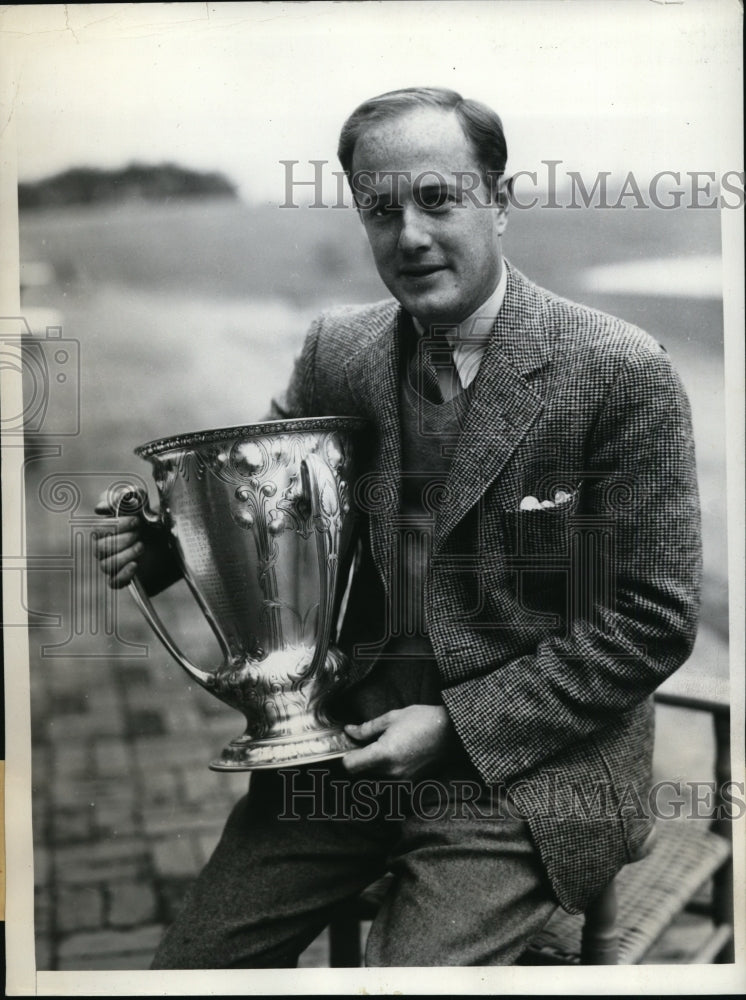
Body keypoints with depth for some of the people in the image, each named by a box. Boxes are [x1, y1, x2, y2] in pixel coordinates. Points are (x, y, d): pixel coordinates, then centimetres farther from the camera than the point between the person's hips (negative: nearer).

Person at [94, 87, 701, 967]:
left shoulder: (621, 372, -12)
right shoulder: (336, 349, 3)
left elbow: (651, 621, -10)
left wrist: (458, 725, -15)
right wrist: (162, 535, -7)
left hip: (526, 761, -4)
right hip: (346, 745, 5)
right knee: (187, 967, 2)